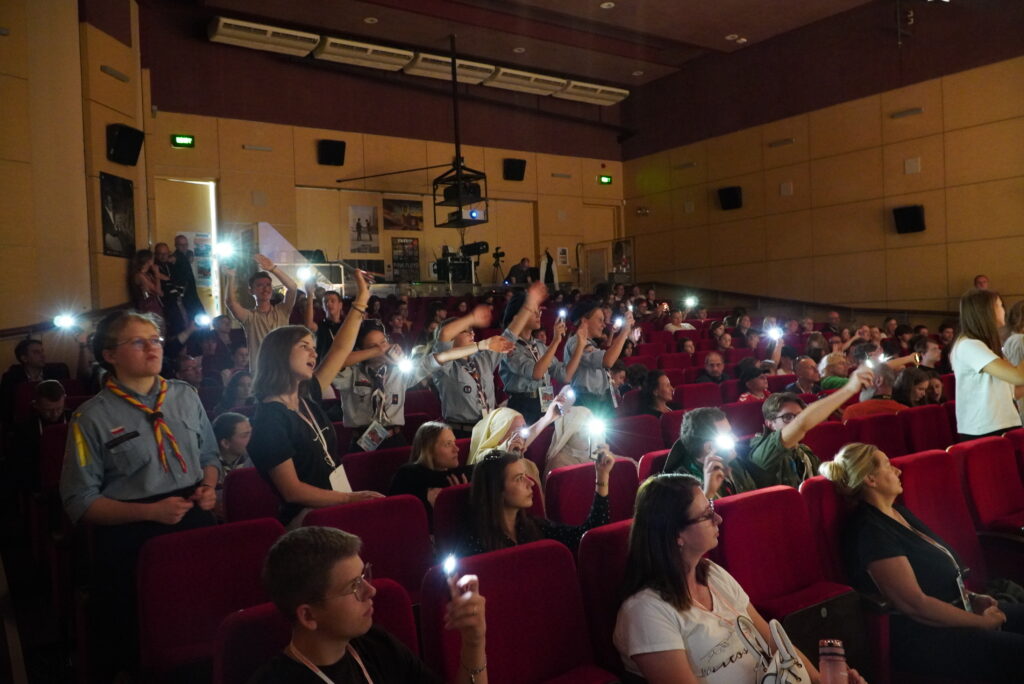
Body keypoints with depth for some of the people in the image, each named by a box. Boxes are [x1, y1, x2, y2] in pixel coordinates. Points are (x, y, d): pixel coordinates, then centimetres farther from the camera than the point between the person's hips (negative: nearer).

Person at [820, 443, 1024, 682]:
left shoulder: (898, 511, 9)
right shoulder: (870, 532, -22)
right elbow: (916, 606, -23)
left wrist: (971, 598, 5)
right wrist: (981, 622, -13)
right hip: (922, 639, -10)